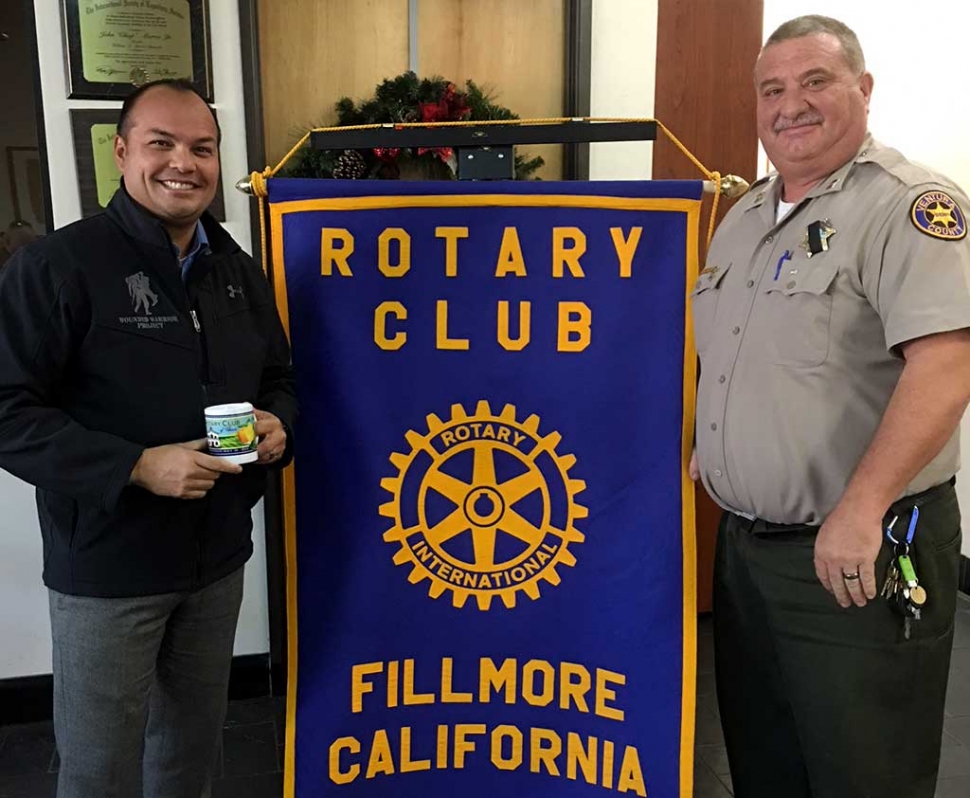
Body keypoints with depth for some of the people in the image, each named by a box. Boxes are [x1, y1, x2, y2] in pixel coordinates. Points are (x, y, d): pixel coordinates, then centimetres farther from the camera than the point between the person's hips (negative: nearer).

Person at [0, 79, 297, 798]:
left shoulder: (238, 270, 7)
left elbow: (279, 378, 17)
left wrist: (278, 425, -6)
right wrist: (137, 466, -27)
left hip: (219, 558, 6)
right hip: (107, 569, -5)